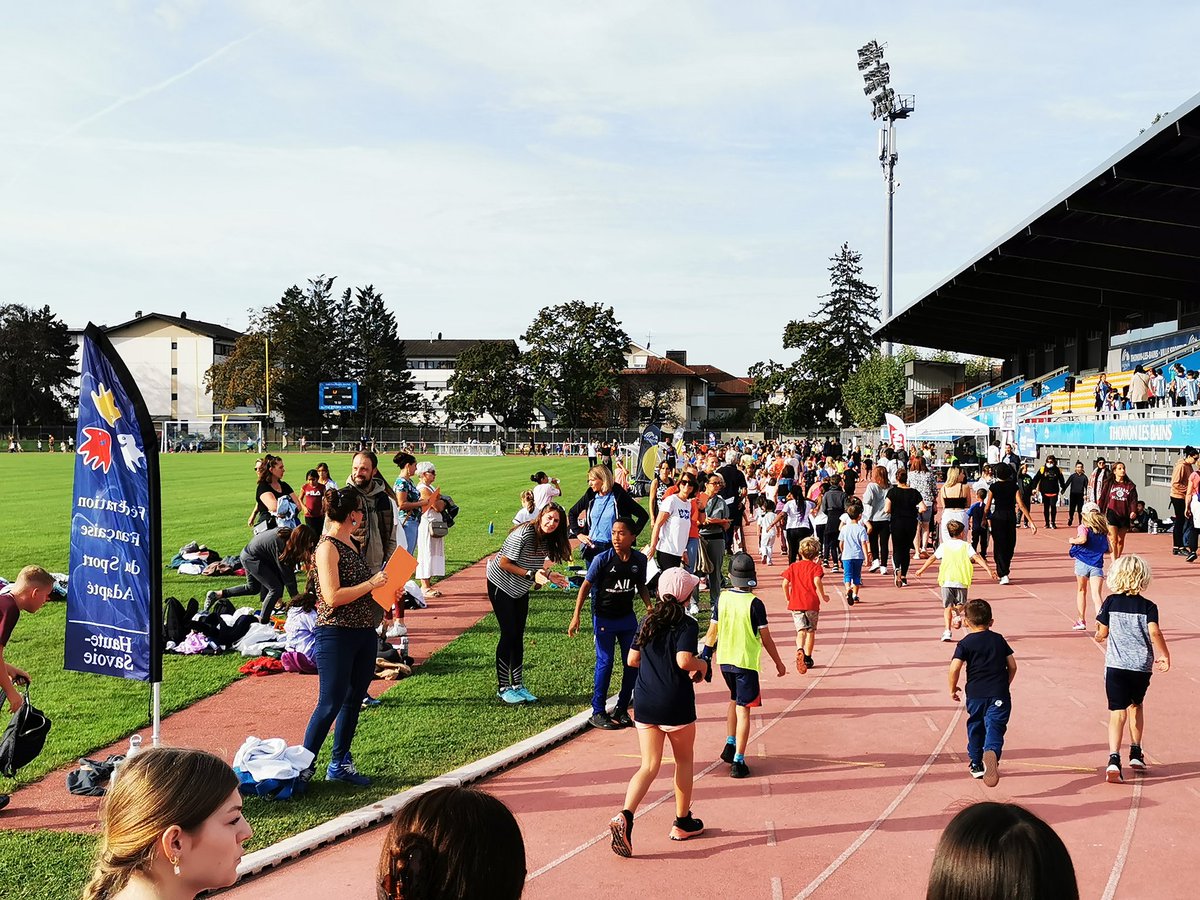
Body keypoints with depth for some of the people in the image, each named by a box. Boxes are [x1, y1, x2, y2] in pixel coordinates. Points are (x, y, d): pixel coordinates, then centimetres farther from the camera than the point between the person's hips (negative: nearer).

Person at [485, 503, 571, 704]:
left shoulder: (548, 540, -3)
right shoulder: (524, 534, -26)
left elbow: (534, 565, 5)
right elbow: (504, 563, -24)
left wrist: (547, 575, -13)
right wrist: (531, 574, -29)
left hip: (520, 590, 7)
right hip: (501, 585, -7)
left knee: (518, 636, 8)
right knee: (508, 634, -6)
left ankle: (518, 685, 14)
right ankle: (503, 688, 3)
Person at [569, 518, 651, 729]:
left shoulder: (640, 559, -4)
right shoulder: (602, 559, -16)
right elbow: (586, 585, -9)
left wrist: (649, 606, -5)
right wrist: (576, 615, -13)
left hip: (627, 617, 5)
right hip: (604, 618, -4)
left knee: (633, 663, 6)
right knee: (605, 663, -4)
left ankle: (621, 710, 20)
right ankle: (597, 713, 8)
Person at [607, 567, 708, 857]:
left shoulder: (648, 622, 6)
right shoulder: (687, 624, -11)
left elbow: (632, 659, 7)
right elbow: (684, 660, -25)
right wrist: (701, 665, -5)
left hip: (644, 704, 4)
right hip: (675, 705, -4)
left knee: (649, 766, 6)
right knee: (684, 760, 18)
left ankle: (625, 816, -16)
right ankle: (683, 822, 28)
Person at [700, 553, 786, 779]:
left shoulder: (722, 598, -3)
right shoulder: (754, 604, -15)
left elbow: (712, 632, 4)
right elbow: (766, 639, -9)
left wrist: (705, 654, 18)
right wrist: (778, 662, 3)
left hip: (725, 660, 5)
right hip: (746, 662, -5)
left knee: (735, 700, 27)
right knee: (743, 709, -1)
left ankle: (730, 745, 31)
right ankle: (738, 761, -4)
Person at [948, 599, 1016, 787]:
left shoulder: (965, 643, -2)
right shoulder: (999, 639, 8)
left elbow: (955, 667, -13)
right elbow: (1012, 666, 10)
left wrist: (952, 688, 2)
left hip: (975, 694, 0)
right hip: (999, 694, 1)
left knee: (975, 728, 17)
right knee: (995, 727, -8)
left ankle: (975, 764, 29)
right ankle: (992, 752, -38)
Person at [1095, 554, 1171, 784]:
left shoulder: (1110, 602, 0)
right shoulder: (1148, 607, -2)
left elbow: (1102, 632, 2)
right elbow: (1154, 633, -13)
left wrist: (1098, 636, 25)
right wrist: (1165, 656, 0)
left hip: (1116, 665, -1)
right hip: (1142, 666, 1)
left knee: (1117, 712, -4)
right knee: (1136, 706, 23)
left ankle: (1114, 759, -21)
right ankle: (1136, 753, 34)